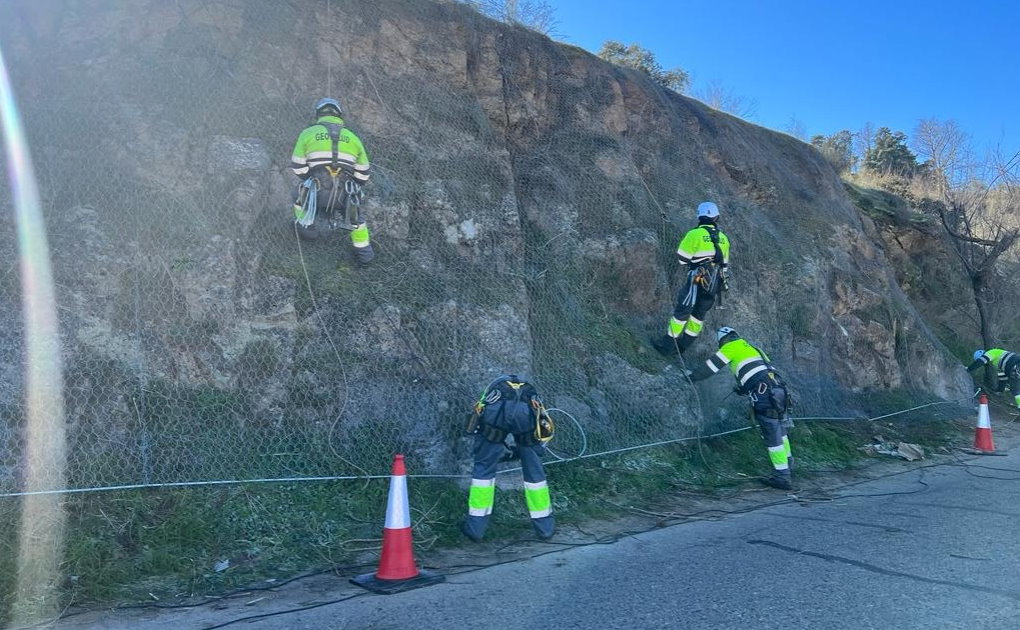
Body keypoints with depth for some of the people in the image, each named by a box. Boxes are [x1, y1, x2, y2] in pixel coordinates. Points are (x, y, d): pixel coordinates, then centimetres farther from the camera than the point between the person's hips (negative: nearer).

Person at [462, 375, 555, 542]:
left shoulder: (493, 386, 44)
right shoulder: (530, 390, 43)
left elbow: (477, 425, 39)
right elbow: (546, 430, 37)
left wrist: (503, 451, 48)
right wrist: (519, 451, 47)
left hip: (496, 409, -1)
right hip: (526, 412, 1)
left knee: (483, 468, 16)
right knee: (534, 470, 19)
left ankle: (475, 527, 22)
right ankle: (545, 527, 29)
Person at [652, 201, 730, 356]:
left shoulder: (695, 234, -12)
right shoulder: (723, 238, 9)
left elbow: (682, 258, -10)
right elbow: (724, 263, 15)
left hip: (698, 280, -6)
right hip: (715, 283, 6)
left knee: (681, 311, 3)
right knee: (699, 313, 15)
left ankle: (667, 344, 11)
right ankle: (683, 344, 26)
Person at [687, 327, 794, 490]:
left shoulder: (731, 346, 6)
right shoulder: (749, 347, 29)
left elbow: (712, 365, 6)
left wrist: (693, 376, 19)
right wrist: (743, 389, 48)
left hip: (765, 394, -8)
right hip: (779, 389, 8)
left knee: (772, 435, -3)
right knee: (779, 430, 20)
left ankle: (782, 477, 2)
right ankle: (788, 467, 33)